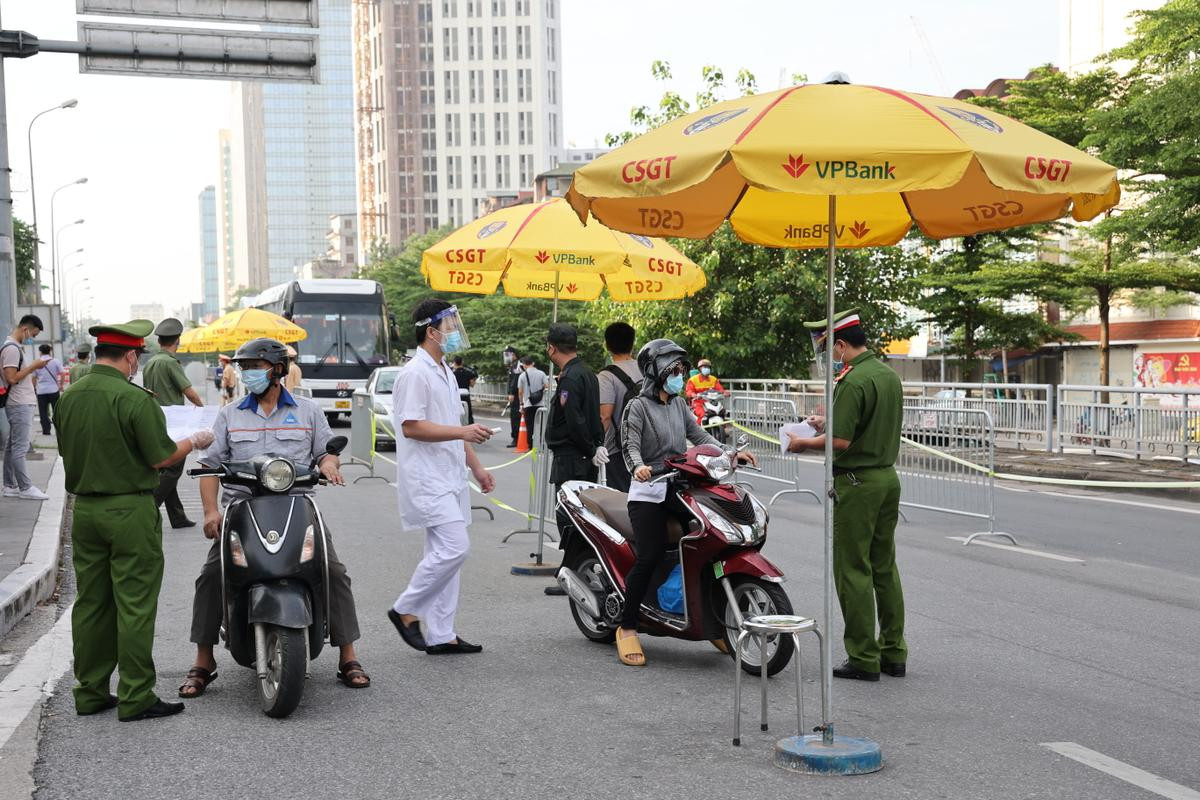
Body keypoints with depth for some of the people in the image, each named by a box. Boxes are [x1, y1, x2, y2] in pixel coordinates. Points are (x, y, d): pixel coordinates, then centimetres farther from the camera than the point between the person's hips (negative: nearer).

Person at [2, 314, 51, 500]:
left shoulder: (15, 347, 17)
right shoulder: (12, 348, -14)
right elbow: (12, 378, -21)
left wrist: (33, 367, 11)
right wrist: (33, 366, -15)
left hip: (21, 403, 11)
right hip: (20, 405, -11)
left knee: (12, 446, 12)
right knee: (20, 447, -7)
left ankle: (10, 486, 17)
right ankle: (25, 488, -5)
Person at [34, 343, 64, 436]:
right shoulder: (56, 361, -2)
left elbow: (34, 378, 5)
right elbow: (62, 374, -5)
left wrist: (34, 387, 19)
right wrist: (61, 385, 6)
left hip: (41, 391, 0)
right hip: (53, 389, 0)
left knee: (43, 412, 6)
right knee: (56, 410, 6)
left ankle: (46, 430, 4)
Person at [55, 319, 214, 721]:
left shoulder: (69, 397, 4)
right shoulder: (135, 399, -16)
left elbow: (66, 451, 15)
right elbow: (161, 457, -13)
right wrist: (195, 441, 4)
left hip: (84, 508, 7)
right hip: (130, 510, -7)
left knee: (89, 603, 12)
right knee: (135, 607, -1)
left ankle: (90, 692, 19)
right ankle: (135, 698, 3)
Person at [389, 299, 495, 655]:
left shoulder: (445, 372, 19)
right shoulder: (415, 373, -13)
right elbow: (411, 426, -21)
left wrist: (476, 467, 22)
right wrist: (462, 432, -23)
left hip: (450, 478, 10)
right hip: (428, 480, -10)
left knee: (444, 552, 9)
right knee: (454, 548, -16)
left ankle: (441, 636, 12)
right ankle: (406, 610, 0)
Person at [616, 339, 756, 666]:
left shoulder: (679, 404, 17)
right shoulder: (638, 406, -2)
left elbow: (698, 435, 15)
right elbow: (630, 446, -12)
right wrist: (638, 466, -34)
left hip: (680, 489, 6)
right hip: (648, 492, -6)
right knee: (649, 558, -16)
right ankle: (627, 629, -2)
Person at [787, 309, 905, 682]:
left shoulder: (852, 381, -19)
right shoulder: (889, 374, 11)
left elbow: (841, 442, -23)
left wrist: (806, 443, -6)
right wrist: (830, 423, 19)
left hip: (857, 481, -9)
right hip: (888, 476, 9)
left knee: (853, 570, -2)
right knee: (885, 567, 14)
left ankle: (863, 659, 1)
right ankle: (893, 652, 18)